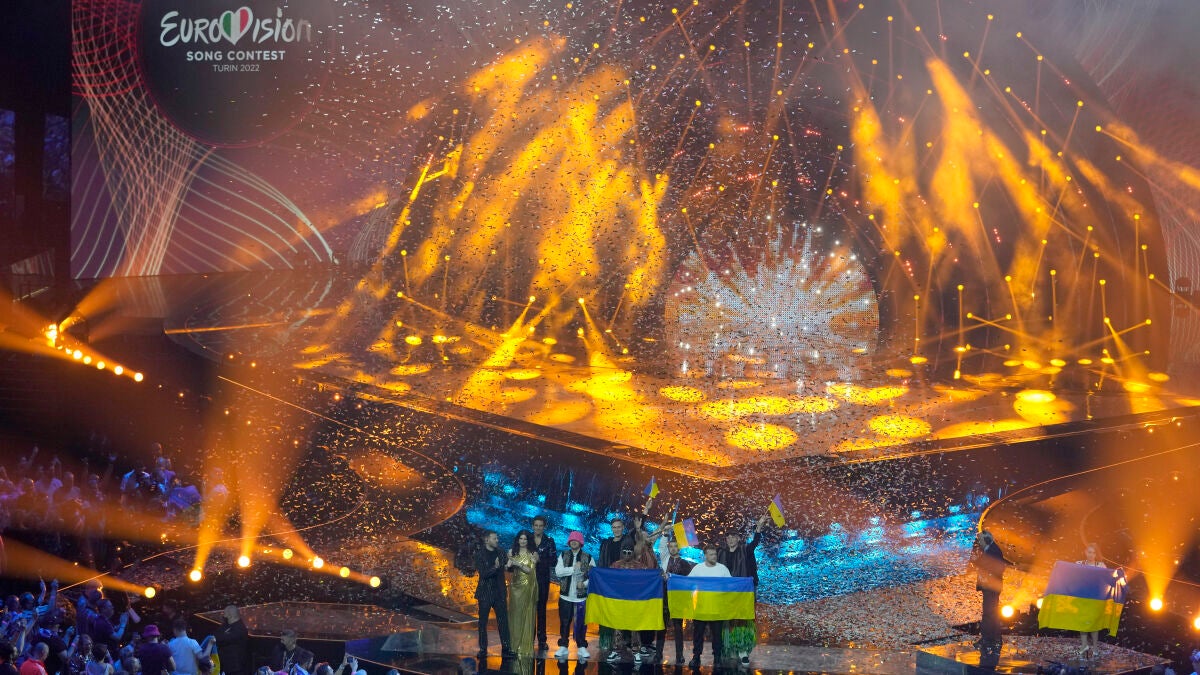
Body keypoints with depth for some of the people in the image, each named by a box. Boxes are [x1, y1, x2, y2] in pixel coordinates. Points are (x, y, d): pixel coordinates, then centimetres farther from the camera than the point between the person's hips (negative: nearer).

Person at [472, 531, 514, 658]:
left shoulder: (501, 552, 7)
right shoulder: (480, 554, -7)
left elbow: (507, 566, 6)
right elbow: (483, 573, -14)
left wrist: (508, 565, -17)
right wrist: (495, 567, -29)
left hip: (500, 592, 4)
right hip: (485, 593, -4)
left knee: (503, 620, 2)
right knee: (483, 622, 3)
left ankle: (505, 648, 6)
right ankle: (483, 649, 9)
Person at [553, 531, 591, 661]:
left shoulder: (587, 558, 3)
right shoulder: (563, 556, 7)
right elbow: (558, 571, -7)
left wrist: (585, 583, -17)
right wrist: (574, 568, -14)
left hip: (581, 596, -1)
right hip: (566, 596, 1)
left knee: (581, 622, 2)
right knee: (564, 622, 5)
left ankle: (581, 647, 11)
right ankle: (563, 647, 13)